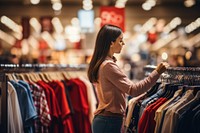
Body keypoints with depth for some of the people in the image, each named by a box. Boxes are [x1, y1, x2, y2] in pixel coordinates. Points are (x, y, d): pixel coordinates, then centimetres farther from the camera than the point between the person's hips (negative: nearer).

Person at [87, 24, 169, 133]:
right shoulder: (108, 66, -17)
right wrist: (157, 72, -18)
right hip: (109, 121, -10)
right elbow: (133, 89, -21)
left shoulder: (100, 63, 12)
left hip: (102, 120, 10)